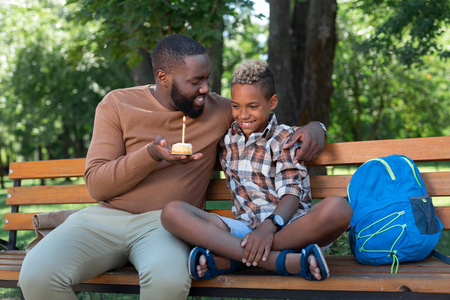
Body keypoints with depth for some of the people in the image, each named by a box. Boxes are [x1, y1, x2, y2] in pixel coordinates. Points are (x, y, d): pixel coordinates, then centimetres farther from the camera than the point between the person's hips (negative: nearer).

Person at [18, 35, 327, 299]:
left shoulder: (220, 110, 9)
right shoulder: (117, 105, 5)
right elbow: (96, 185, -1)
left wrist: (311, 128, -1)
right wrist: (150, 155, -17)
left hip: (166, 223, 0)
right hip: (106, 216, 1)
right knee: (36, 275, -27)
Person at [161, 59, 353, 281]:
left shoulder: (285, 138, 4)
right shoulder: (226, 139, 15)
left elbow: (291, 194, -10)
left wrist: (269, 226, -29)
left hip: (288, 226, -2)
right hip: (244, 228, 3)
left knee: (338, 208, -35)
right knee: (172, 212, -21)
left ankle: (227, 259, -32)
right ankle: (284, 261, -35)